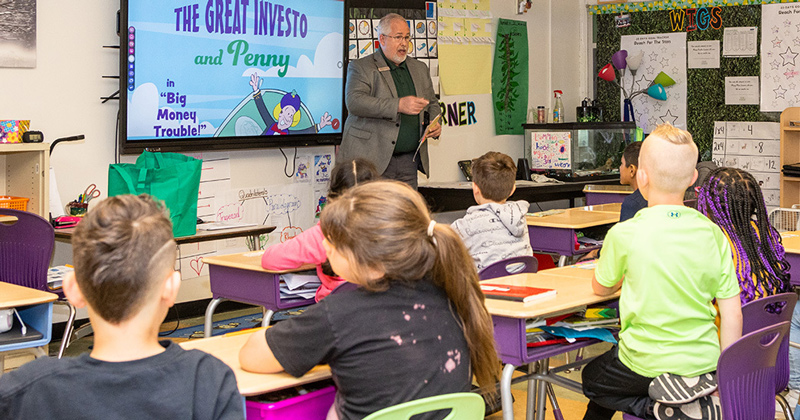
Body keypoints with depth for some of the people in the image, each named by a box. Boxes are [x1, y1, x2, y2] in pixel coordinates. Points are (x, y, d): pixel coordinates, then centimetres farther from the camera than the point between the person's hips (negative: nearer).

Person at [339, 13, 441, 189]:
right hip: (372, 159, -5)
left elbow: (432, 103, 28)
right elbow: (354, 101, -16)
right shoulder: (361, 67, 0)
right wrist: (398, 105, -24)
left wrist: (435, 123, 3)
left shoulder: (420, 69, 19)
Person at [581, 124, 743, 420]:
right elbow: (732, 314, -2)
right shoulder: (713, 233, -5)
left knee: (591, 378, 26)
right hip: (704, 361, 4)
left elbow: (600, 288, 4)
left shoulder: (624, 235, -15)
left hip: (649, 366, -4)